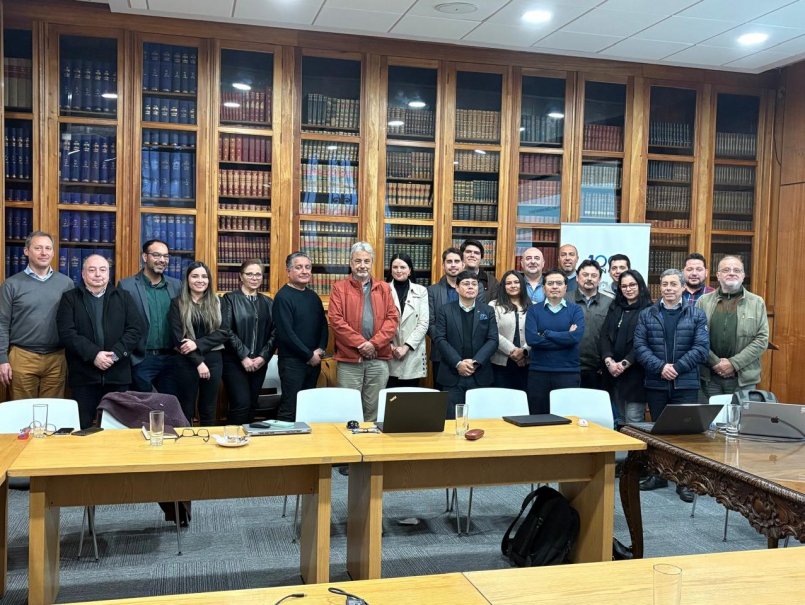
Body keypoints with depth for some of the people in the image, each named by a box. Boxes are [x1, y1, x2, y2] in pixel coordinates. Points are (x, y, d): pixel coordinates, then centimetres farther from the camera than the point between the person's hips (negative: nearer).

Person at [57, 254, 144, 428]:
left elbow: (136, 328, 1)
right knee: (83, 428, 3)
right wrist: (93, 354, -17)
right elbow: (67, 333, -6)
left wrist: (115, 353, -12)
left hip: (118, 375, 2)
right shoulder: (70, 298, 6)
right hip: (83, 375, -1)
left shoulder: (123, 297, 11)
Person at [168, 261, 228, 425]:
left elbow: (224, 332, -3)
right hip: (187, 361, -2)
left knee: (208, 410, 11)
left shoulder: (217, 303, 7)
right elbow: (178, 337, -7)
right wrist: (198, 362, -14)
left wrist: (197, 344, -16)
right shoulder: (177, 304, 0)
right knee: (186, 410, 6)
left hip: (213, 360, 2)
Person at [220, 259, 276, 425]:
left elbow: (274, 332, 5)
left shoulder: (268, 302, 11)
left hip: (259, 362, 4)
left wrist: (263, 357, -7)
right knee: (242, 403, -12)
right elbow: (226, 330, -9)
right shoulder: (230, 298, -1)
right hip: (235, 361, -4)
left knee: (252, 405, 7)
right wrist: (244, 356, -14)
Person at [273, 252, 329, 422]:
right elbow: (286, 333, -16)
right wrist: (309, 355, -13)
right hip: (292, 361, -7)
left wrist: (321, 349, -2)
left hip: (314, 360, 7)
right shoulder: (283, 297, -10)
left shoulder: (313, 297, 13)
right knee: (289, 409, -4)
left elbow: (323, 325, 15)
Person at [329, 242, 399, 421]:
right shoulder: (339, 288, 4)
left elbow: (393, 319, 4)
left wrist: (375, 343, -10)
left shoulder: (384, 288, 12)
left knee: (374, 409, 8)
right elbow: (336, 320, -6)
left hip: (379, 360, 2)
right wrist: (360, 343, -12)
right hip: (349, 359, -2)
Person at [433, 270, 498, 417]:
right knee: (452, 419, 1)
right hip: (453, 375, -1)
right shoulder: (445, 311, 6)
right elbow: (440, 339, -3)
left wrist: (475, 362, -12)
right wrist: (458, 363, -13)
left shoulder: (488, 311, 10)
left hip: (480, 376, 1)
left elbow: (493, 340, 2)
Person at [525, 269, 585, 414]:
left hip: (568, 372, 0)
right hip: (538, 372, 0)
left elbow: (576, 337, -13)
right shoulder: (533, 310, 4)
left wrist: (545, 333, -9)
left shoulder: (575, 310, 5)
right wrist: (565, 338, -11)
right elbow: (531, 338, -12)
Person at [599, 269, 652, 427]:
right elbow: (604, 336, 6)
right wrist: (609, 361, -9)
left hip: (634, 372, -5)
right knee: (617, 421, 9)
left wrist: (624, 364, -16)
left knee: (633, 422, -5)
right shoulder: (614, 308, 15)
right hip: (612, 372, 5)